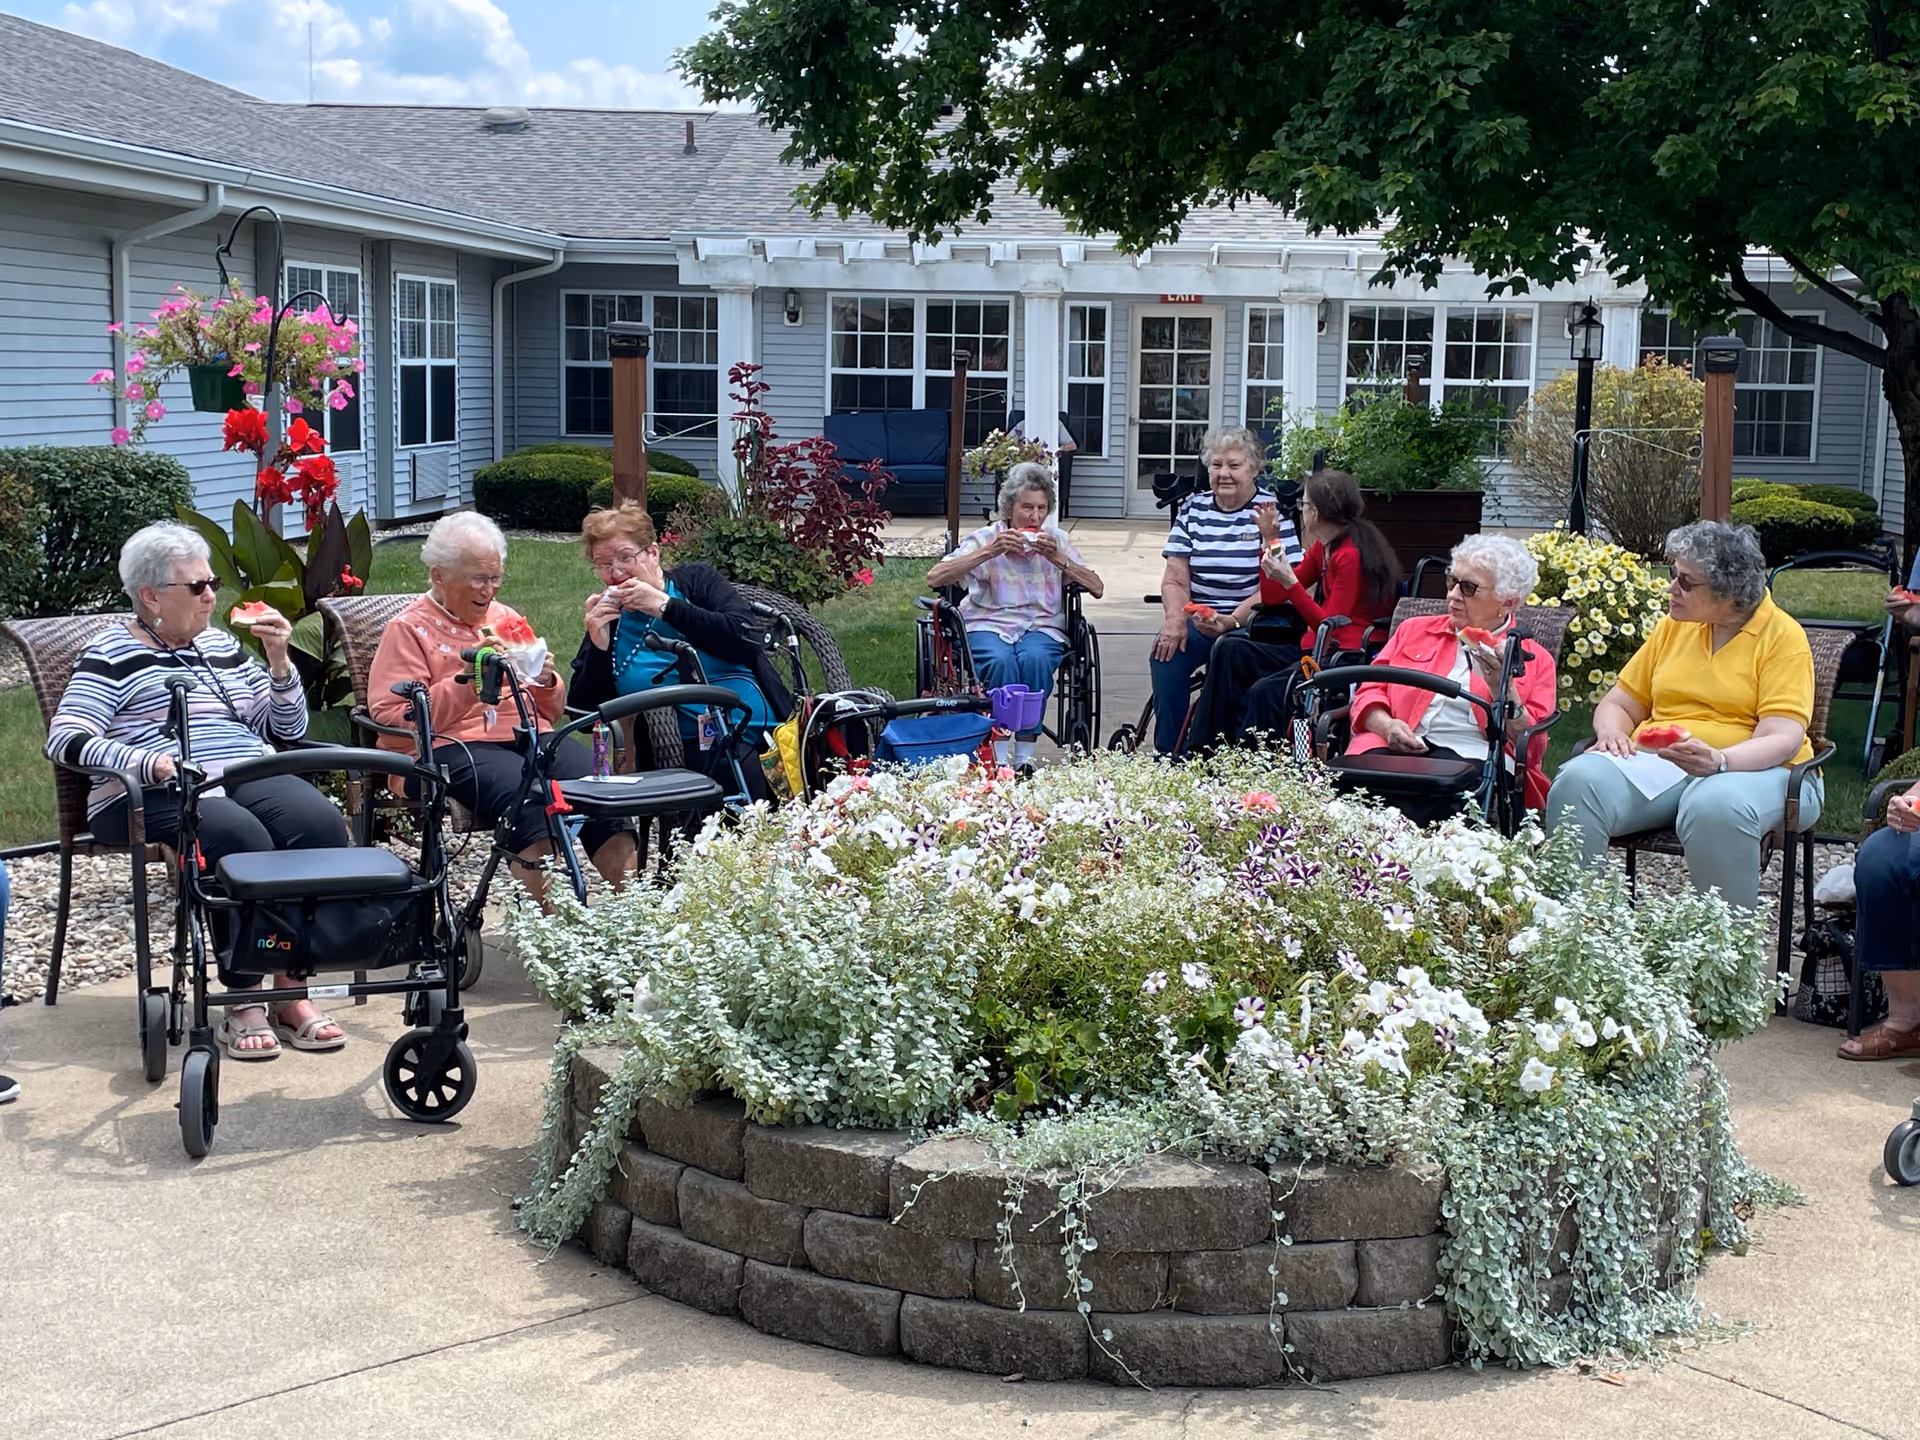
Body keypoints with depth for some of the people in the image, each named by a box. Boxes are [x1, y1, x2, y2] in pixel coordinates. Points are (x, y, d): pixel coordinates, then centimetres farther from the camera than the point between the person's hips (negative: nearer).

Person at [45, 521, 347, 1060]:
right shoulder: (113, 654, 5)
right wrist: (149, 762, -23)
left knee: (320, 823, -26)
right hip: (154, 796, -5)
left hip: (249, 778, 5)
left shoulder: (221, 645, 23)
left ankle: (293, 994, -24)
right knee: (239, 836, -36)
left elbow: (287, 729, 23)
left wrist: (278, 660, 7)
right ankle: (243, 1005, -28)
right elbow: (65, 738, -8)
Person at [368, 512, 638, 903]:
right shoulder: (408, 629, 7)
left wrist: (546, 683, 5)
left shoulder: (507, 619, 25)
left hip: (528, 738, 5)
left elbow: (551, 711, 29)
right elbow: (391, 721, -6)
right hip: (452, 747, -5)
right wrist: (464, 682, -13)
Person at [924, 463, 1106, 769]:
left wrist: (1057, 558, -9)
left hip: (1042, 627, 1)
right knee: (1001, 661, -35)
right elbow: (935, 578, -10)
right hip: (988, 625, -1)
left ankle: (1025, 756, -27)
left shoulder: (1057, 540, 12)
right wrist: (989, 552, -16)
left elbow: (1097, 589, 3)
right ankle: (999, 757, -28)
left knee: (1035, 659, -34)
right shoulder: (986, 538, 5)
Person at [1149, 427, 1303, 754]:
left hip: (1253, 623, -3)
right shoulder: (1193, 510, 13)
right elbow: (1175, 580, 7)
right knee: (1167, 650, -26)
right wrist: (1176, 618, -15)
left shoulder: (1271, 513, 0)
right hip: (1196, 618, 3)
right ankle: (1168, 753, -15)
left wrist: (1232, 622, -22)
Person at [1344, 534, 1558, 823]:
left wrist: (1505, 689, -6)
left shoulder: (1535, 661, 18)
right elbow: (1370, 692, 18)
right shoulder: (1414, 630, 27)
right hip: (1397, 750, 2)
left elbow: (1532, 750, 8)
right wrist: (1387, 725, -5)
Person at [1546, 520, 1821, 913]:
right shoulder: (1674, 626, 16)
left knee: (1716, 807, -41)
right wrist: (1612, 732, -6)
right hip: (1656, 763, 4)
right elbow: (1618, 704, 19)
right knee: (1578, 782, -27)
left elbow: (1781, 740, -12)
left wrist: (1718, 761, -32)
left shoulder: (1783, 637, -1)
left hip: (1753, 767, -4)